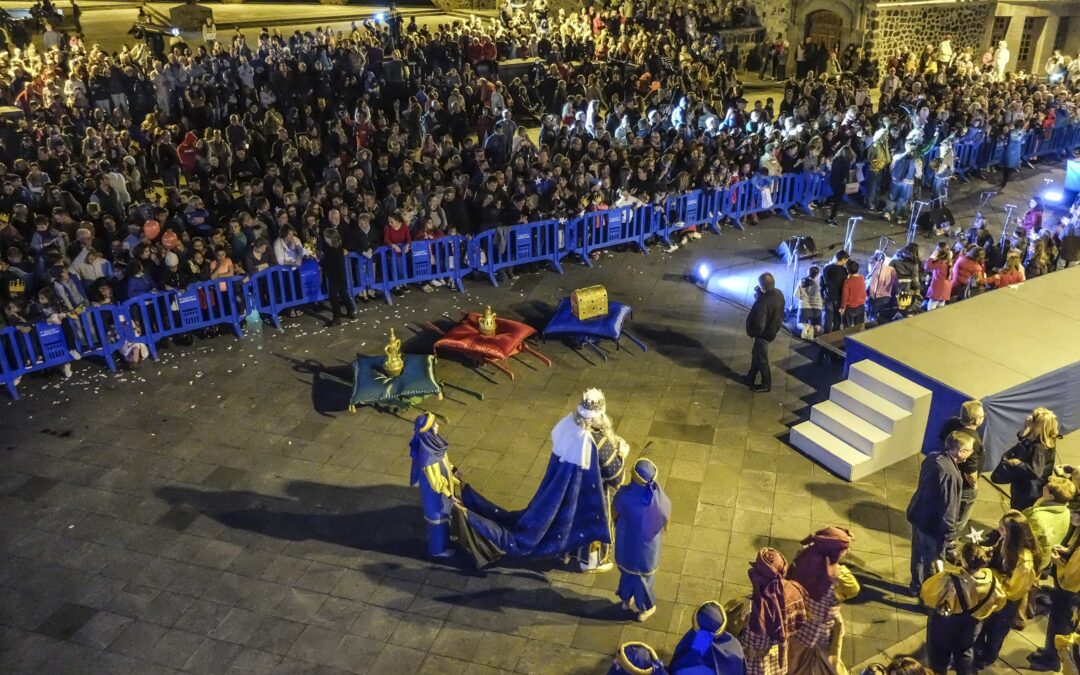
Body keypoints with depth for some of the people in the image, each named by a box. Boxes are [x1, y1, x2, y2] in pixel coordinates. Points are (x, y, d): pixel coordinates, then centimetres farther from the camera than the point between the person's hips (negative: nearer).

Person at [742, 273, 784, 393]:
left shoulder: (763, 303, -37)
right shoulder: (778, 293, -9)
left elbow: (759, 324, -34)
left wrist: (752, 333, -11)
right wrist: (760, 294, -4)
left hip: (764, 333, -9)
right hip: (773, 329, 9)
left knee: (761, 359, 12)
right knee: (756, 354, 25)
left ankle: (766, 385, 30)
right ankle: (750, 379, 42)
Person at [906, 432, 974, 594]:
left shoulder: (933, 457, -5)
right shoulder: (950, 474, -32)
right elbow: (947, 510, -26)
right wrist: (950, 537, -15)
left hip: (918, 515, 9)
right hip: (931, 523, -8)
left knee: (918, 554, 26)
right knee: (931, 561, 14)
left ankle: (916, 586, 46)